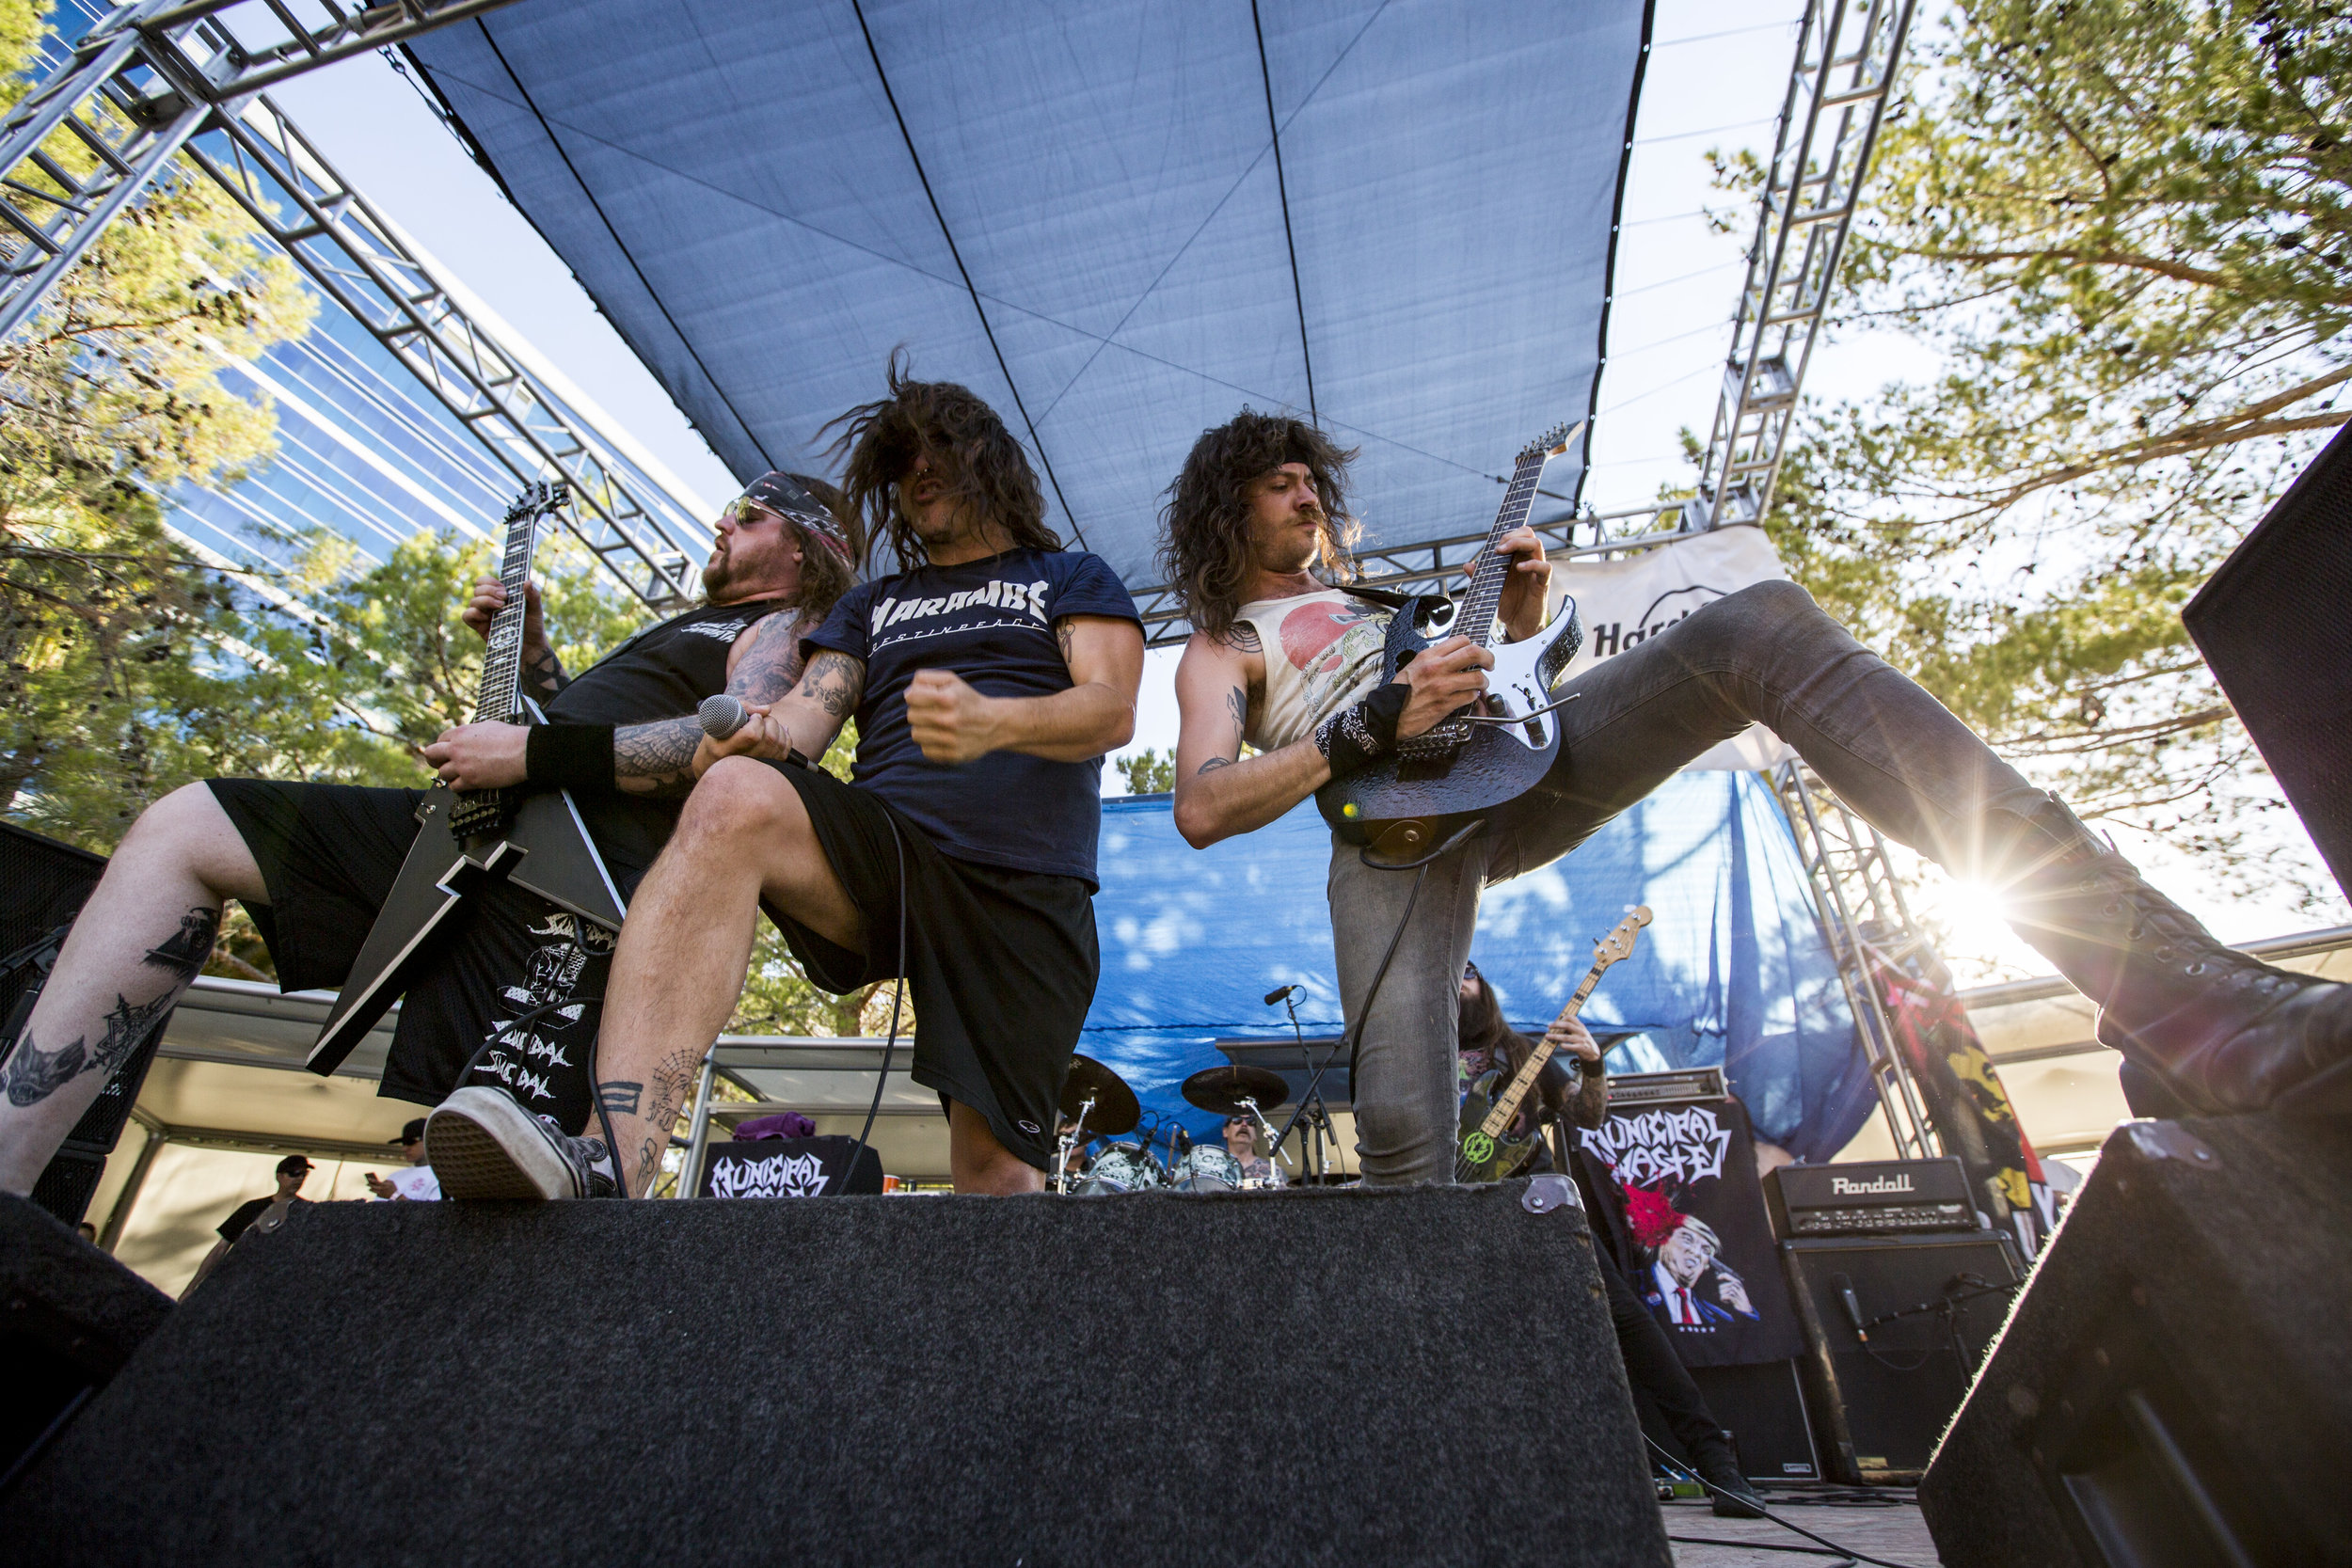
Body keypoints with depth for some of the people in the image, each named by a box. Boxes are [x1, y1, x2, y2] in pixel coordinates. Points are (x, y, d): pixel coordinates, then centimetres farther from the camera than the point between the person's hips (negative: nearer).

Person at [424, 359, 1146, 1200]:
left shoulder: (1074, 579, 18)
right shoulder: (872, 604, 28)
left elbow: (1114, 710, -1)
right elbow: (811, 708, 12)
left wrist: (993, 722, -23)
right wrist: (761, 731, -15)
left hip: (1026, 890, -1)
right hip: (882, 847, 2)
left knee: (996, 1168, -10)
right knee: (736, 795, -30)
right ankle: (605, 1168, -40)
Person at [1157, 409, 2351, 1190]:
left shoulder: (1362, 594, 37)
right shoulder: (1219, 648, 17)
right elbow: (1200, 808, -3)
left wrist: (1517, 618, 14)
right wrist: (1374, 728, -15)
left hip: (1513, 764, 5)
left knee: (1764, 623, -18)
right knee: (1400, 1129, -28)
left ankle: (2170, 992, -27)